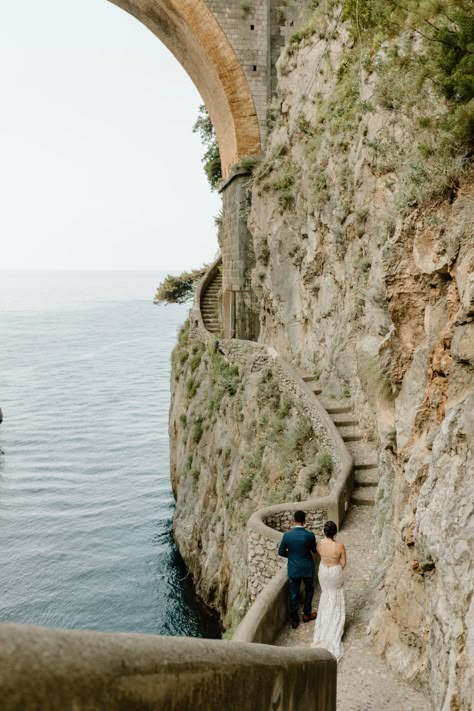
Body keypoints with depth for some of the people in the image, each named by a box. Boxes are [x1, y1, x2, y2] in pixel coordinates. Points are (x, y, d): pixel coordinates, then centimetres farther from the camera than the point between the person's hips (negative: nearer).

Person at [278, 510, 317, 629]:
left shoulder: (287, 535, -15)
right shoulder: (310, 535, -18)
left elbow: (281, 552, -4)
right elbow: (314, 550, 0)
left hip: (293, 569, 1)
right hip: (307, 569, -1)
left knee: (294, 594, 14)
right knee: (309, 590, 25)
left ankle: (294, 620, 22)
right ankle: (306, 614, 34)